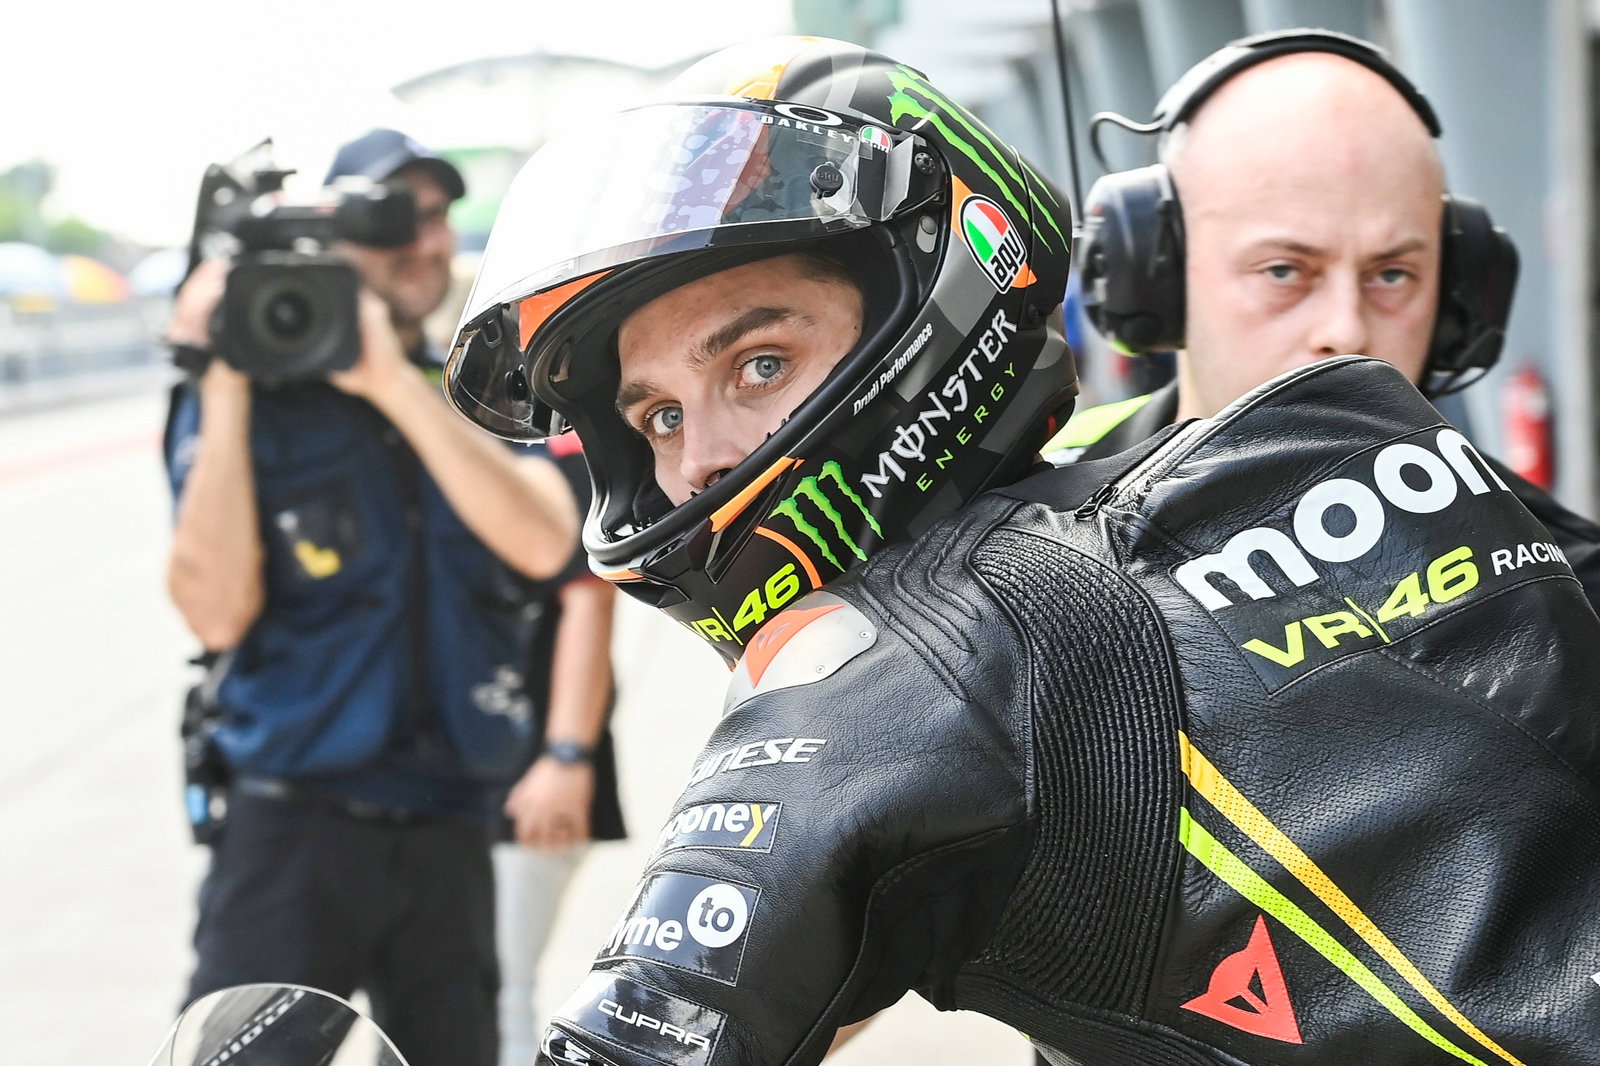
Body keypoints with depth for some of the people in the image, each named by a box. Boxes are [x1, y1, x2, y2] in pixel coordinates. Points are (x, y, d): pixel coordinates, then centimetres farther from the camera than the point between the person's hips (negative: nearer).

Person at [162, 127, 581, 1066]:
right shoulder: (254, 402, -3)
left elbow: (543, 543, -13)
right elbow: (217, 611, -16)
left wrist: (393, 380, -17)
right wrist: (223, 390, -16)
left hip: (446, 837, 4)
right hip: (294, 828, -4)